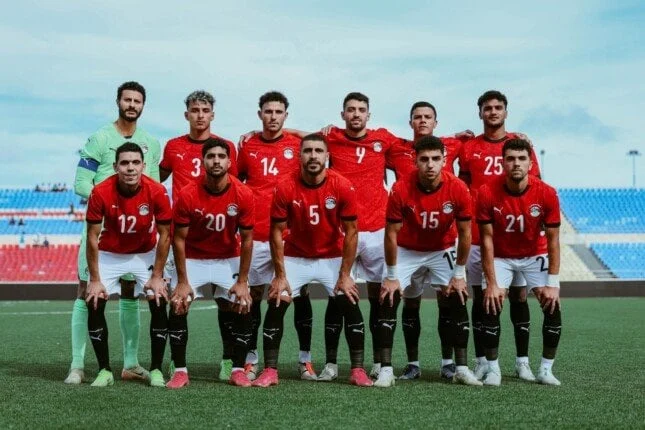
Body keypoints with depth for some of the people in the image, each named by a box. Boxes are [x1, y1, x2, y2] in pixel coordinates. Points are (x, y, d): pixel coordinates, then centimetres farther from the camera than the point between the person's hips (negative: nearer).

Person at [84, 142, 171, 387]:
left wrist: (157, 276, -12)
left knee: (159, 305, -13)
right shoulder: (101, 193, -23)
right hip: (109, 255, 0)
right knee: (94, 305, -12)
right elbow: (92, 237, -14)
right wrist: (95, 280, -14)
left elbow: (164, 235, -12)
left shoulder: (157, 192, -22)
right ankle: (104, 370, 2)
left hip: (145, 254, 0)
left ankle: (156, 369, 1)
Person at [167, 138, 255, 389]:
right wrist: (182, 281, -15)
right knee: (178, 307, -12)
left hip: (229, 260, 1)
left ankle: (238, 370, 5)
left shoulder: (243, 195, -19)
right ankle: (180, 371, -2)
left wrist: (242, 281, -11)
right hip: (194, 259, -1)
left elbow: (246, 239, -10)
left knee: (241, 309, -7)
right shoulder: (188, 195, -21)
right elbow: (179, 239, -13)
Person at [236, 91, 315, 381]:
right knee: (253, 295, 6)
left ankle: (305, 359, 10)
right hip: (256, 236, 1)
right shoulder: (248, 147, 8)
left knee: (300, 294, 1)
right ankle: (250, 359, 15)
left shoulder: (298, 145, 4)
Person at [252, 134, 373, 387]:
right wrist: (280, 276, -12)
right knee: (276, 306, -9)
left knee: (350, 304, -11)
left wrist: (344, 275, -13)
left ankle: (358, 370, 0)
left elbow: (350, 232, -11)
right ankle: (270, 371, 2)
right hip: (295, 258, 0)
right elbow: (277, 232, -10)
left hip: (332, 258, 0)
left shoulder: (342, 187, -18)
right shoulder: (285, 188, -18)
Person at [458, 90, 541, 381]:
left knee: (519, 296, 3)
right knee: (480, 297, 3)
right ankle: (481, 362, 9)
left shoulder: (521, 144, 7)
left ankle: (522, 362, 10)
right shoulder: (469, 148, 7)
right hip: (478, 235, 0)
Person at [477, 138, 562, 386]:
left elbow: (553, 241, -13)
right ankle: (492, 369, -1)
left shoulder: (547, 194, -20)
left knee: (553, 307, -12)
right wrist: (491, 284, -18)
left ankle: (546, 370, 3)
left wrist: (552, 284, -16)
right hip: (501, 257, -1)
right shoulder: (488, 193, -22)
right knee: (491, 307, -16)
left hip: (536, 256, 1)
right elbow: (487, 240, -16)